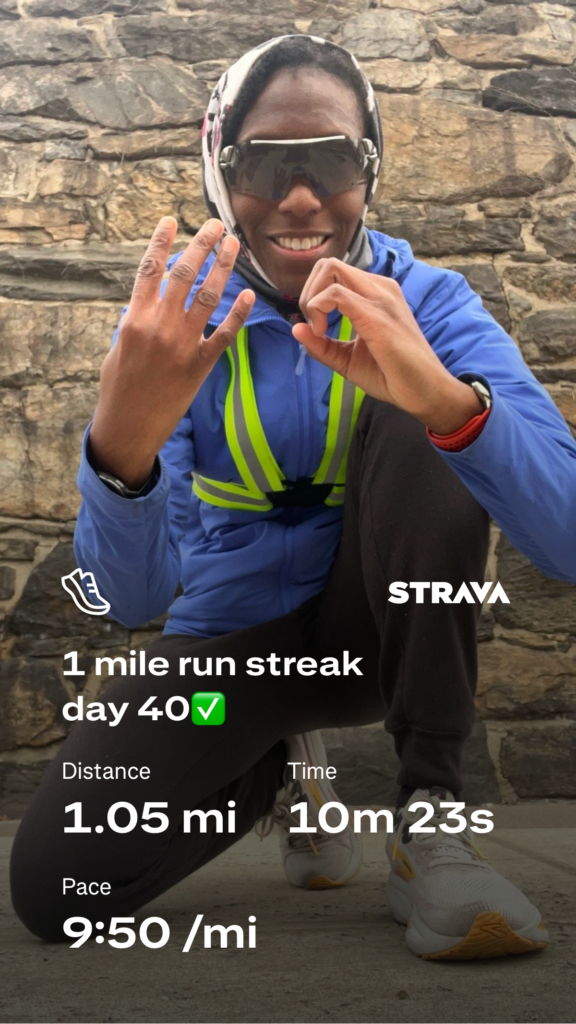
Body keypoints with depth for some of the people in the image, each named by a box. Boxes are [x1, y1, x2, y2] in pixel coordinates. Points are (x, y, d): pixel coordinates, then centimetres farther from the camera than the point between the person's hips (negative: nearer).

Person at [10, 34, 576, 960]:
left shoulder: (426, 303, -14)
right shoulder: (182, 317, -12)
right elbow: (134, 596, -23)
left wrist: (444, 396, -48)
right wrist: (123, 442, -45)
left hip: (381, 630, -1)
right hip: (233, 642, 1)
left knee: (417, 422, -27)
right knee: (53, 884, -17)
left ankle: (430, 814, -19)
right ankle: (280, 772, 15)